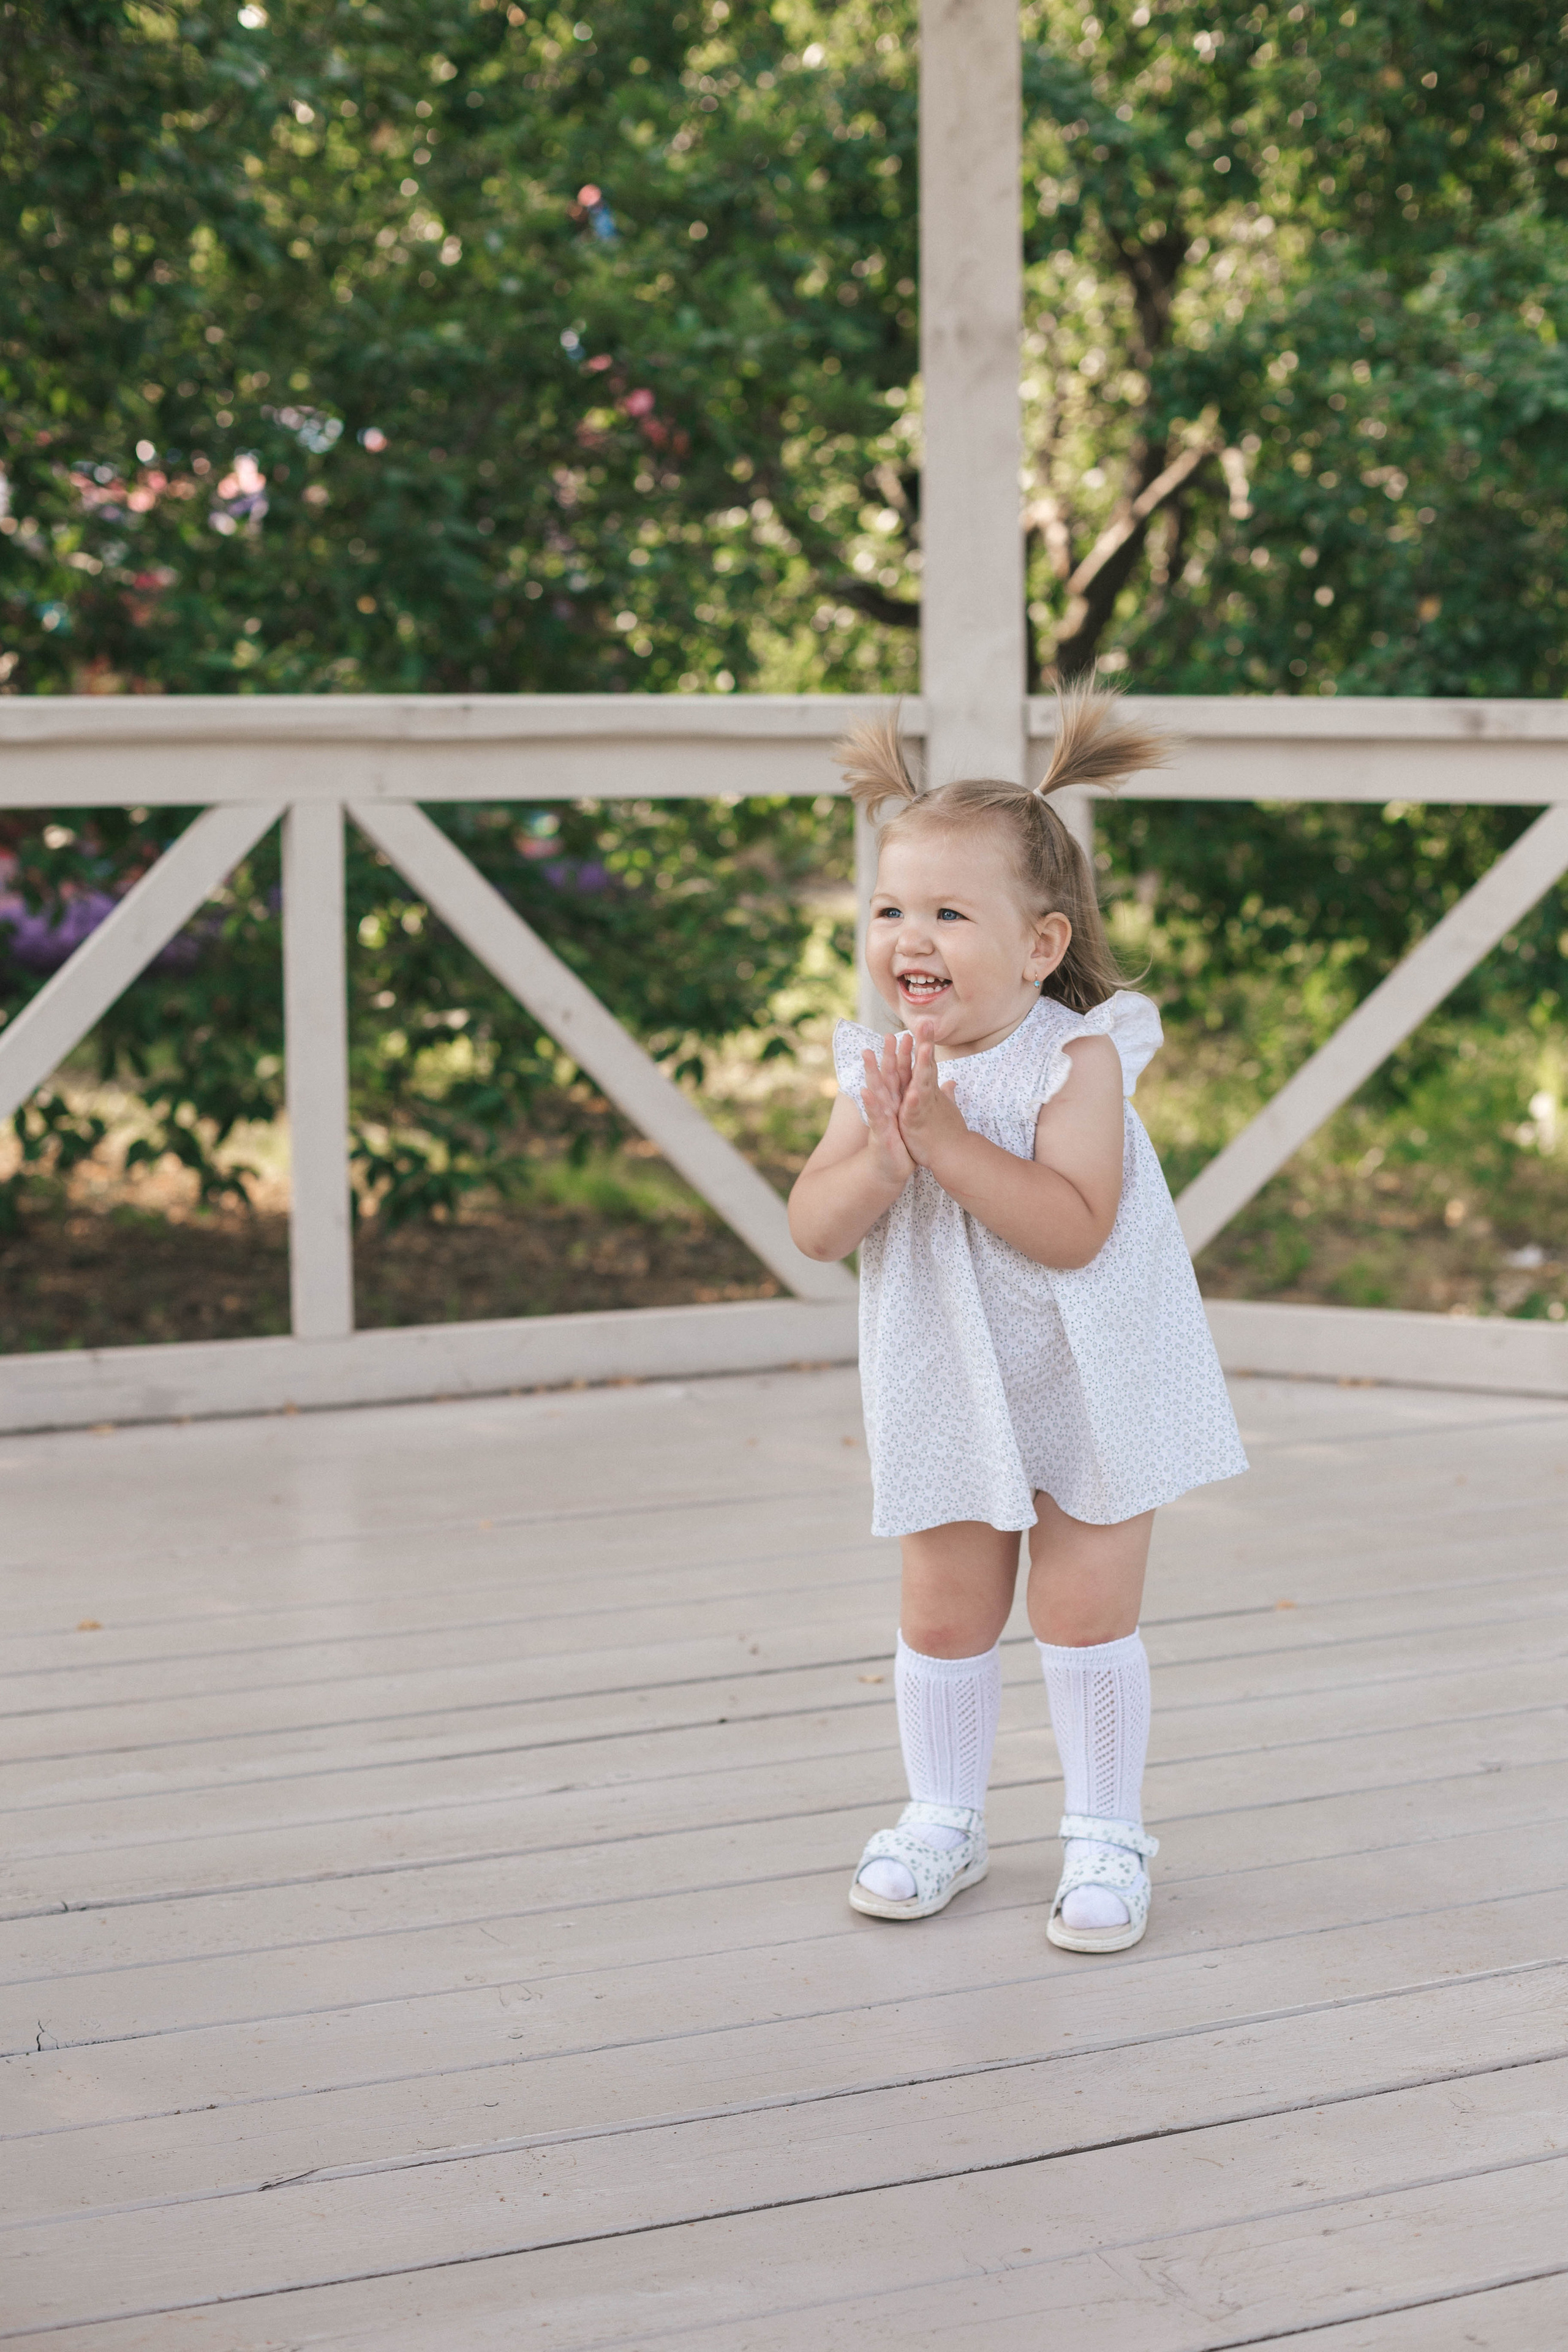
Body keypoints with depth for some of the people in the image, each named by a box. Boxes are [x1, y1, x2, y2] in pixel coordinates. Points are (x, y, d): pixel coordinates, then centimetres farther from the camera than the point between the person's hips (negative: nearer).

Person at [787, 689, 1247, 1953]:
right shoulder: (880, 1069, -6)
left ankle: (1106, 1835, 16)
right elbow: (815, 1226, -12)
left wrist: (950, 1140, -35)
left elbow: (1073, 1229, -30)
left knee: (1086, 1613, 2)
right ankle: (945, 1817, 29)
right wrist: (884, 1155, -30)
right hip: (950, 1396, 4)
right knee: (944, 1618, 11)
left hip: (1092, 1389, -4)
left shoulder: (1080, 1058, -19)